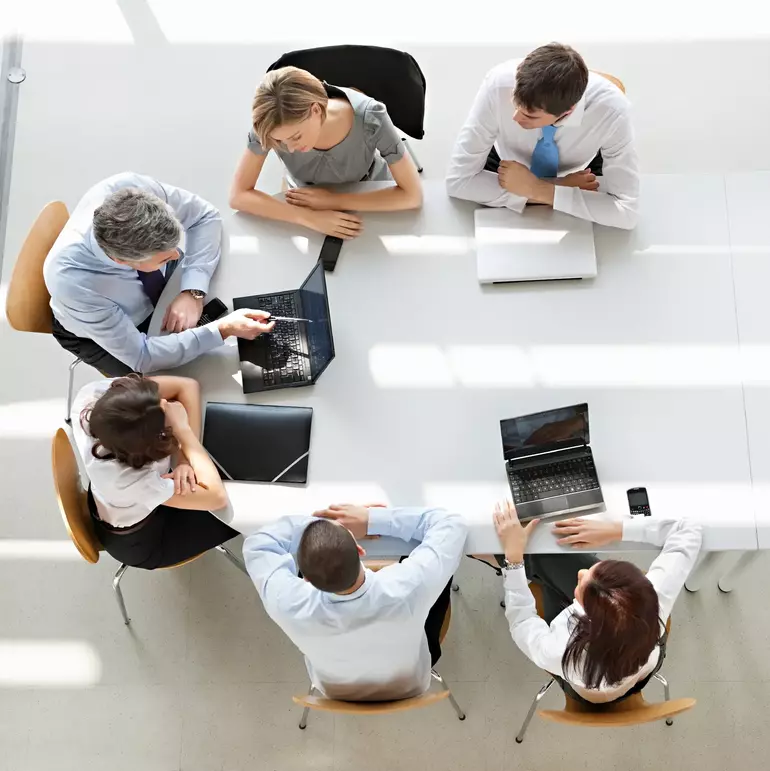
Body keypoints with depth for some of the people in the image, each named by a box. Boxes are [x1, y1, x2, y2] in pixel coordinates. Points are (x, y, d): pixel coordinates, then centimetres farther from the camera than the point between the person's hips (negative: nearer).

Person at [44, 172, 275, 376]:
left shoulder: (135, 188, -37)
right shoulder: (72, 283, -43)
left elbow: (206, 217, -18)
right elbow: (141, 356, -33)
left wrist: (193, 292, -30)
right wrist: (223, 330, -40)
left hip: (156, 285, 4)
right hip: (100, 334, -3)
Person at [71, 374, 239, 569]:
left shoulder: (93, 393, -32)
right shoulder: (132, 481, -45)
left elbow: (187, 386, -23)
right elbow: (218, 497, -33)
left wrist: (185, 461, -31)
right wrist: (182, 428, -32)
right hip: (140, 541, -5)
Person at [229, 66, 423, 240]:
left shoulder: (370, 118, -35)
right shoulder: (272, 124, -31)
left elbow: (412, 195, -29)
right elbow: (239, 195, -27)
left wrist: (334, 200, -34)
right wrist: (309, 217, -40)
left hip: (370, 199, -1)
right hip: (307, 203, 1)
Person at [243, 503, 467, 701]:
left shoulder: (289, 606, -40)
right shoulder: (408, 588, -44)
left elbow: (257, 544, -20)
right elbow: (450, 523, -27)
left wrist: (320, 521, -24)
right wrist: (373, 520, -28)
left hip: (335, 691, 1)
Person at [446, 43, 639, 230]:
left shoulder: (611, 110, -37)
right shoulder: (499, 85, -37)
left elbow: (626, 211, -33)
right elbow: (458, 180, -32)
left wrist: (539, 190, -40)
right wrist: (561, 190, -34)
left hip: (579, 174, 0)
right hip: (508, 167, 0)